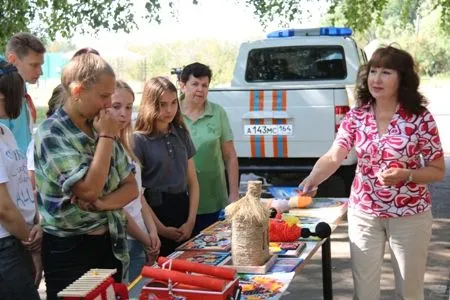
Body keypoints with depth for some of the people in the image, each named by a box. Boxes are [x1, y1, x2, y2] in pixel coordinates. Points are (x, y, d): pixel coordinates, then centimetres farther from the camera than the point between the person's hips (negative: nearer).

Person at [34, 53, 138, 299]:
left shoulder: (99, 128, 7)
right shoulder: (51, 134, -14)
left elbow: (130, 187, 7)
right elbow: (89, 189, -24)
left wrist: (101, 203, -13)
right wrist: (106, 138, -16)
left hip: (112, 245, 7)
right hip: (69, 252, -6)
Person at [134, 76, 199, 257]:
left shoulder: (181, 134, 10)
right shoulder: (139, 140, -6)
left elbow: (192, 182, 11)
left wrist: (191, 221, 0)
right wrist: (160, 229, -9)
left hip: (182, 209, 5)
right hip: (154, 211, -5)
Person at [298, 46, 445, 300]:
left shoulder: (421, 118, -11)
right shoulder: (356, 117, -4)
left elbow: (438, 171, -5)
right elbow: (333, 158, -15)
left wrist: (406, 175, -23)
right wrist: (310, 181, -35)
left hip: (410, 216, -2)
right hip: (363, 214, 2)